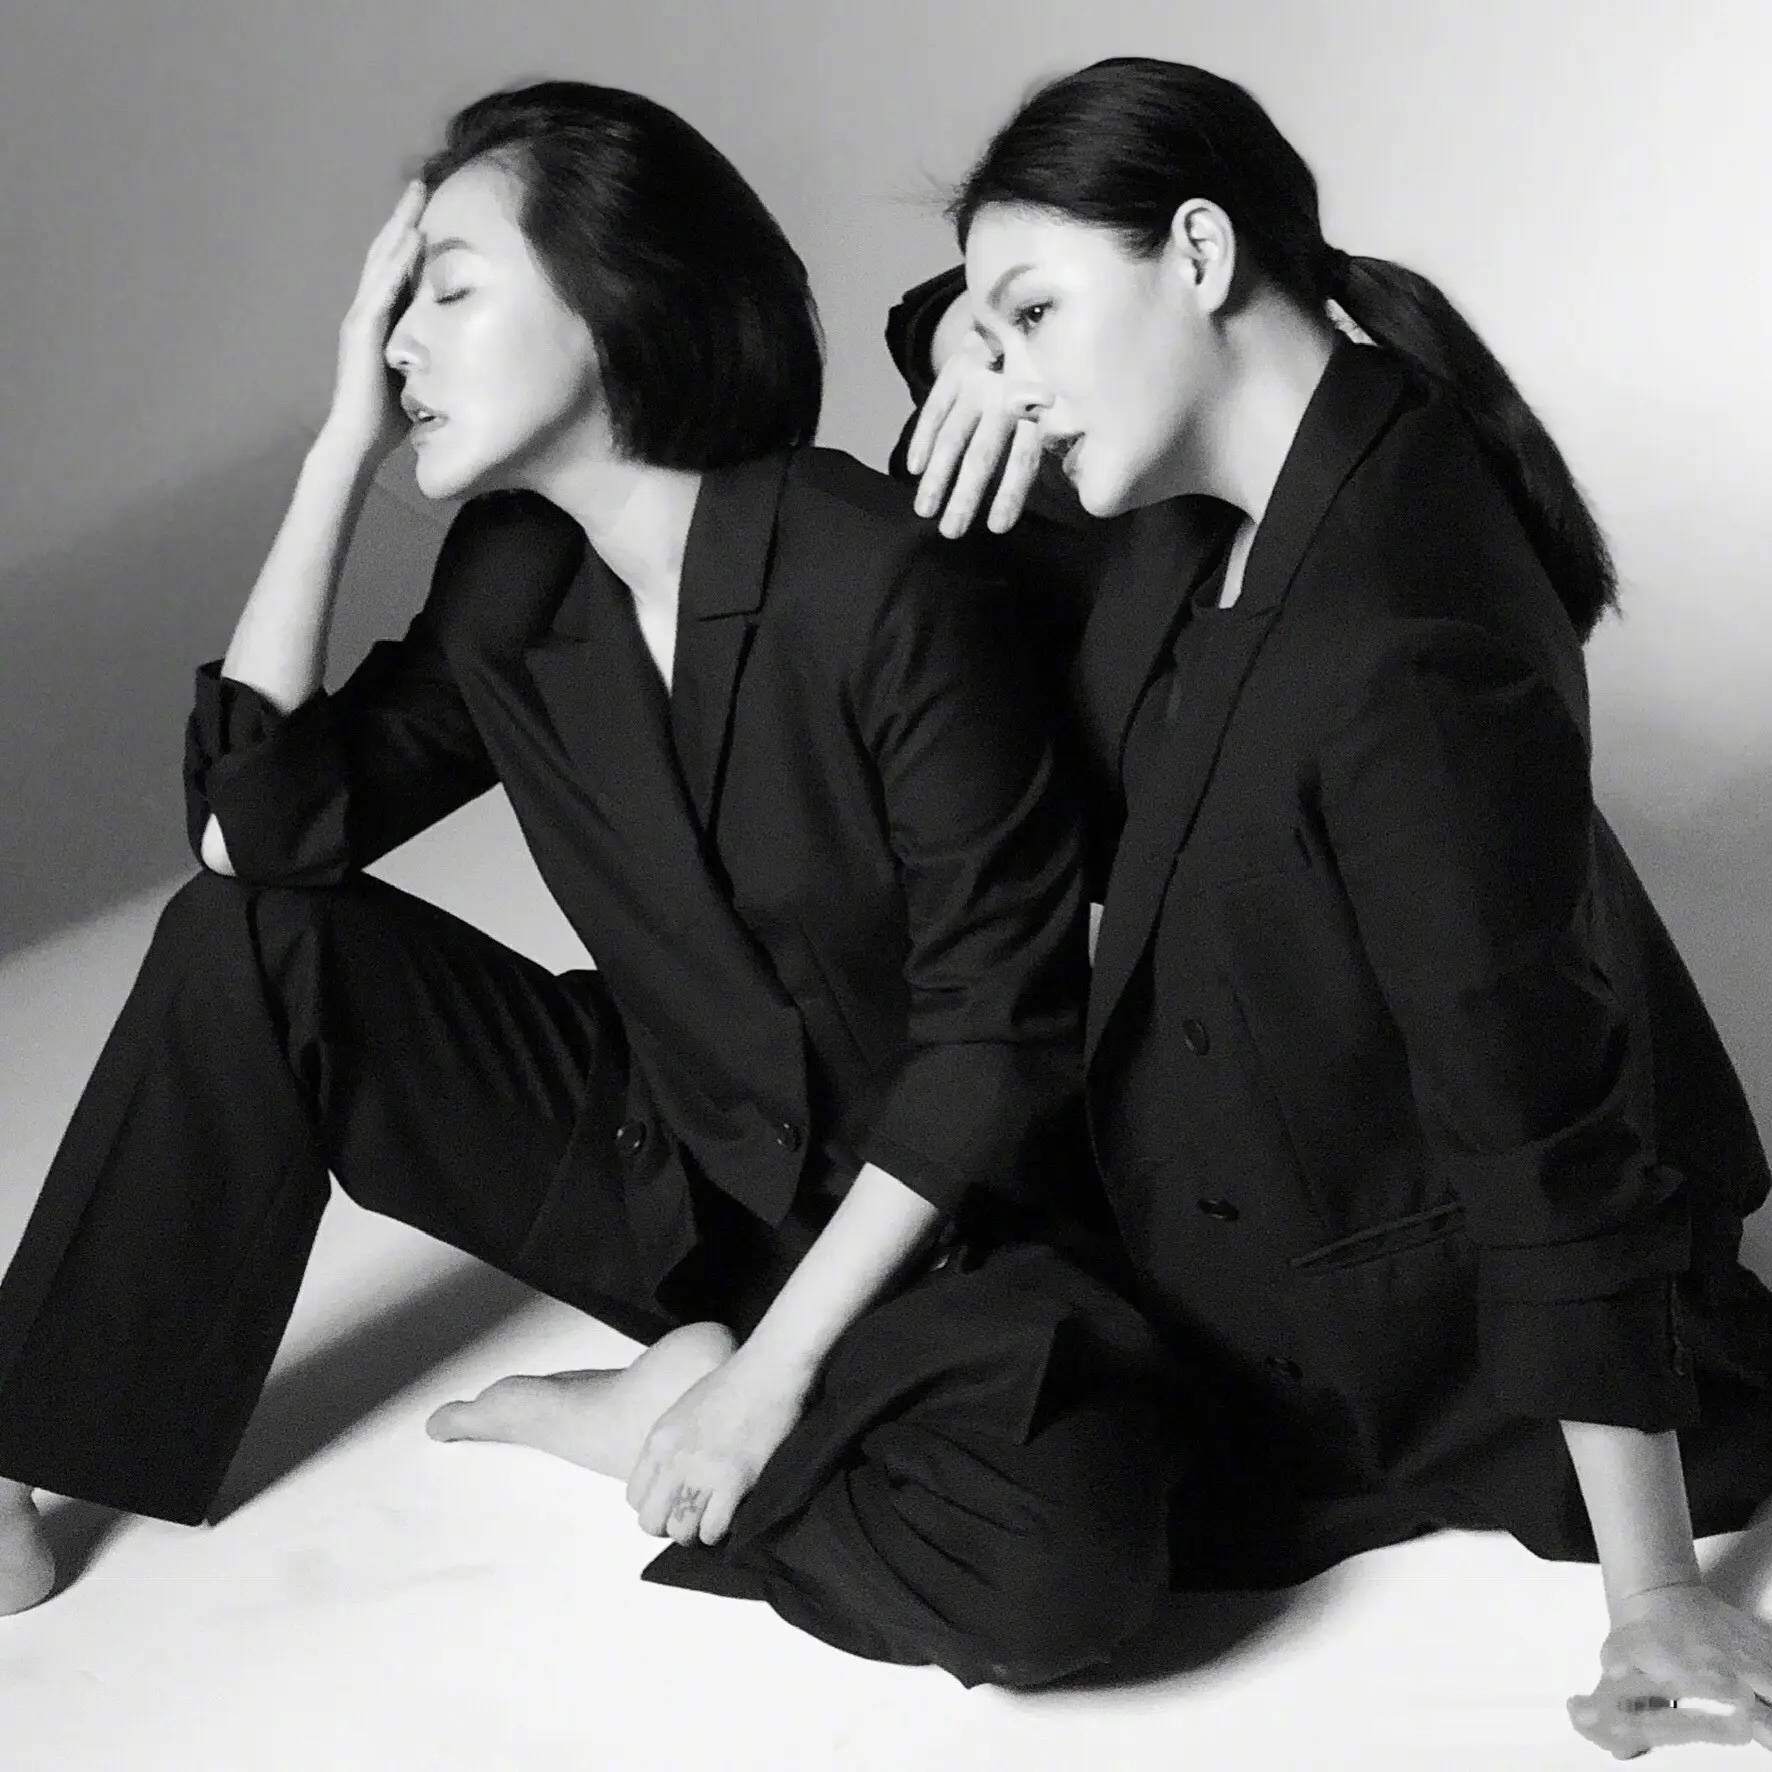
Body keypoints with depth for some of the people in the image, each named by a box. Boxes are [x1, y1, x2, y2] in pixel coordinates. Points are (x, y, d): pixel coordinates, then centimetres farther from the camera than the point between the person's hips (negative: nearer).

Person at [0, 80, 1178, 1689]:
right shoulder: (511, 581, -3)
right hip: (663, 1155, 5)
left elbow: (998, 1028, -20)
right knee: (252, 938, -9)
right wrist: (345, 441, -13)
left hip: (918, 1209, -5)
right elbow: (252, 831, -12)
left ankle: (681, 1406, -9)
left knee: (1067, 1544, -34)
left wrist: (772, 1372, -22)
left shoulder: (881, 586, -22)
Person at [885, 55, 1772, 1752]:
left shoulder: (1410, 654, -36)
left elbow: (1541, 1118, -34)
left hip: (1382, 1272, -9)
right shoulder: (1209, 480, -9)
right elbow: (965, 320, 12)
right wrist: (966, 353, -14)